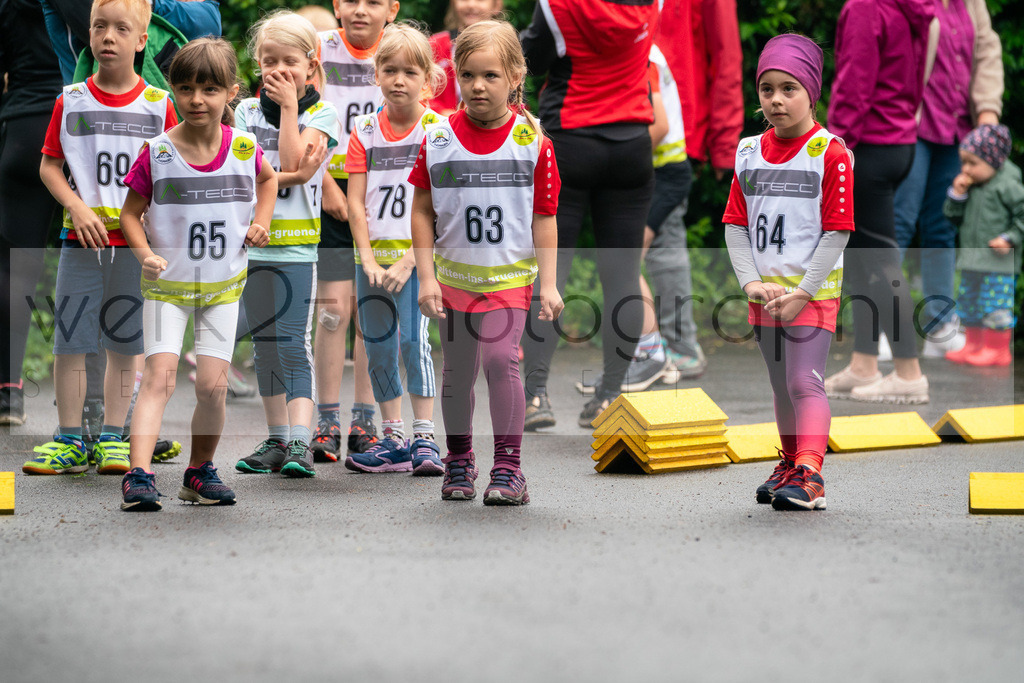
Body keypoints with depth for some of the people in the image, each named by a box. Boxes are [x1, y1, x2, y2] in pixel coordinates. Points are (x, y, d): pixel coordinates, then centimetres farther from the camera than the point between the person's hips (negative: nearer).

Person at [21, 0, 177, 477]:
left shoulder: (158, 105, 3)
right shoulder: (71, 101, 3)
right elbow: (49, 166, 4)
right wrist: (78, 208, -10)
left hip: (137, 243, 0)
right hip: (81, 241, 0)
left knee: (125, 346, 5)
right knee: (69, 341, -1)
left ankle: (113, 438, 13)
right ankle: (68, 440, 7)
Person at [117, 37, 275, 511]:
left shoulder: (244, 147, -3)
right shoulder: (157, 153, -10)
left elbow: (268, 178, 21)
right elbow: (131, 211, 0)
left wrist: (261, 222, 7)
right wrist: (145, 253, -16)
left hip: (223, 284, 2)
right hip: (167, 283, -2)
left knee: (212, 383, -2)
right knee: (160, 373, -15)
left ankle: (200, 472, 18)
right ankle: (139, 475, -21)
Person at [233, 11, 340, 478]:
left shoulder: (321, 114, 0)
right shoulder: (247, 111, 9)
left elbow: (295, 162, -15)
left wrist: (288, 107, -10)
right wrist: (279, 177, -17)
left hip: (297, 246, -4)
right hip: (252, 242, 4)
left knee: (294, 344, -11)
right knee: (265, 345, 10)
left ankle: (300, 443, -16)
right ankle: (277, 439, 18)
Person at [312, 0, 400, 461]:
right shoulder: (320, 50, -2)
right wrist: (327, 186, -9)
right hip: (331, 192, -1)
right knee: (333, 308, -6)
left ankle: (363, 423, 10)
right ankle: (327, 422, 1)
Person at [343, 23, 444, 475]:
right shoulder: (365, 132, 6)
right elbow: (355, 203, 2)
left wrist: (408, 261, -16)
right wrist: (369, 260, -9)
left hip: (416, 254, -4)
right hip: (372, 255, 4)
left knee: (414, 340, -14)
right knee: (377, 349, 7)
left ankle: (424, 438, -8)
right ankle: (393, 441, 15)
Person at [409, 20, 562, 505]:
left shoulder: (532, 142, -7)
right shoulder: (438, 140, -4)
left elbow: (544, 219, -2)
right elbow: (422, 211, 2)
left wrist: (548, 284, -5)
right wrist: (426, 277, -3)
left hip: (511, 277, -2)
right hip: (455, 277, 2)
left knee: (501, 360, -16)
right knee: (458, 371, 10)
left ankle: (508, 466, -6)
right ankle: (459, 461, 28)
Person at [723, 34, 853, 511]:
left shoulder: (830, 153, -10)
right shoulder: (749, 153, 7)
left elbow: (836, 231, -12)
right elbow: (735, 225, 7)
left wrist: (802, 292, -16)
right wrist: (751, 282, -7)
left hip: (813, 293, -6)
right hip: (765, 293, 6)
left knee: (805, 382, -15)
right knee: (781, 386, 16)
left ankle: (809, 476, -21)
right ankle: (790, 463, 30)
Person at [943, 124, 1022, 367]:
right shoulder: (970, 187, 11)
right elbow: (954, 217, 14)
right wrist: (956, 195, -2)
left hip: (998, 264, -8)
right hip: (971, 261, 8)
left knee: (996, 304, -8)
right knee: (969, 302, 13)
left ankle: (997, 349, 0)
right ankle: (973, 345, 24)